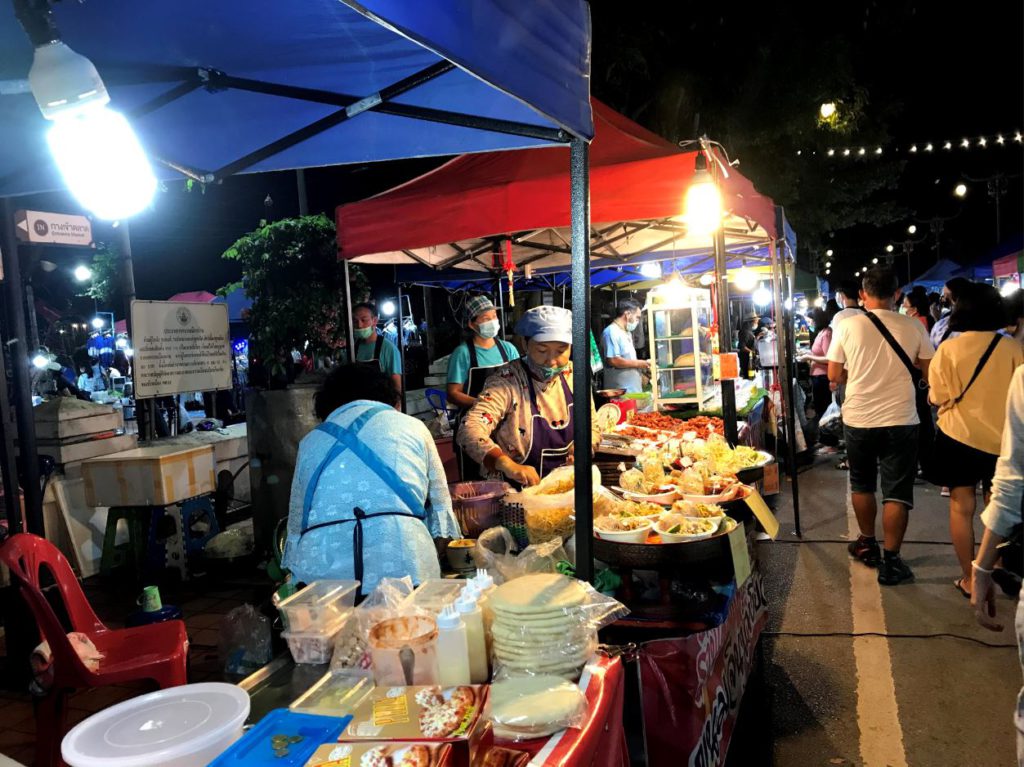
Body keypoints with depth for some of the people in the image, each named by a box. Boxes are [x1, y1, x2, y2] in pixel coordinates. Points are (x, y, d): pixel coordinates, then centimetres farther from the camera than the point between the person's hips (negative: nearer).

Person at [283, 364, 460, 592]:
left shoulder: (309, 442, 20)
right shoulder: (413, 426, 17)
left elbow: (296, 528, 23)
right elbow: (441, 514, 20)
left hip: (320, 573, 2)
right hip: (402, 570, -2)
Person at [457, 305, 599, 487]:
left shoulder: (573, 375, 2)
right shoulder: (506, 381, -15)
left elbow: (591, 426, 14)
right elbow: (469, 430, -28)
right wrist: (509, 465, -41)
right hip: (514, 490, -4)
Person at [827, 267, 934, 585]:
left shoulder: (847, 326, -6)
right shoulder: (913, 327, -7)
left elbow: (834, 375, 0)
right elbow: (929, 374, 0)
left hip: (858, 419, 1)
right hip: (900, 421, -1)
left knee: (862, 485, 20)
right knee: (897, 493, 6)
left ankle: (867, 545, 31)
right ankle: (890, 561, 7)